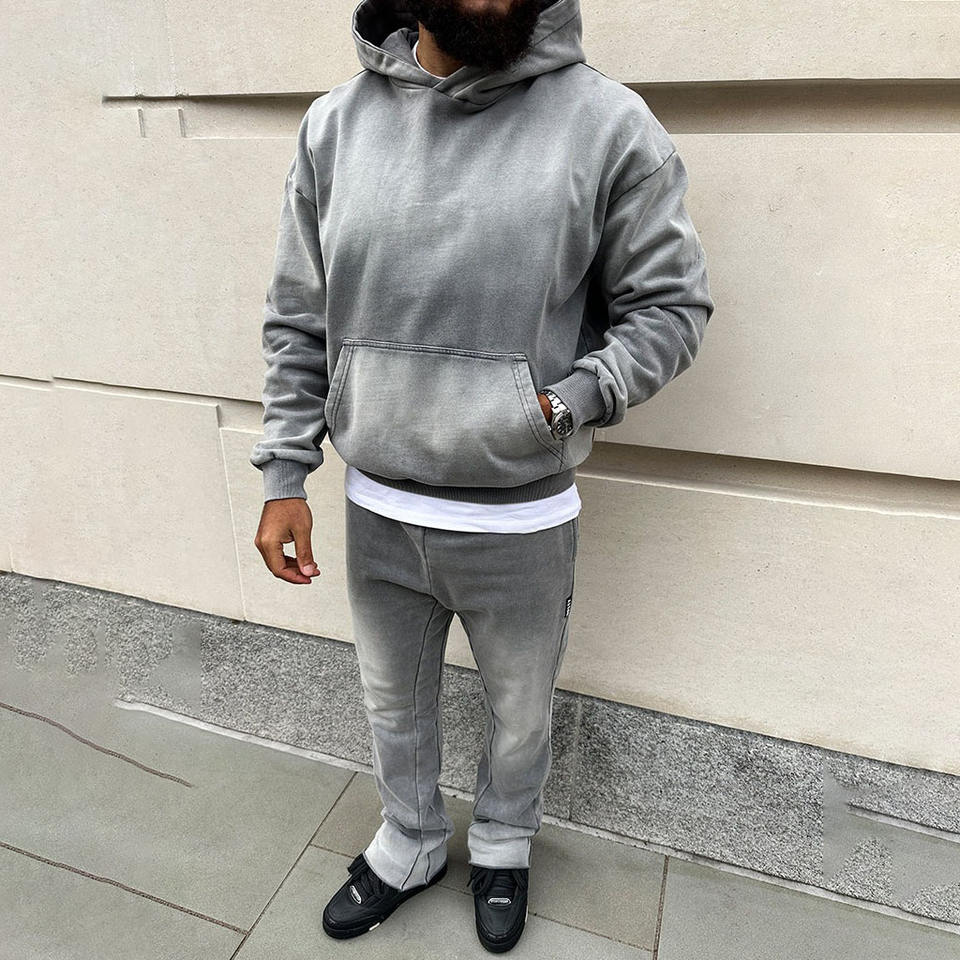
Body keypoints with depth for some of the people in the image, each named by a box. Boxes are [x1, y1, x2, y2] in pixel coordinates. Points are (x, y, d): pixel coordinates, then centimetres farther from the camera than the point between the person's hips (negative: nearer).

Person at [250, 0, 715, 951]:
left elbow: (672, 304, -5)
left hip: (522, 523, -2)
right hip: (376, 513, 3)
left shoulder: (610, 124, -11)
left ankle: (503, 844, 55)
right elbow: (297, 319, 4)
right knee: (393, 703, 24)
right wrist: (283, 478, 2)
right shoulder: (334, 124, -1)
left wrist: (562, 404, -18)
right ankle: (410, 844, 55)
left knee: (520, 711, 22)